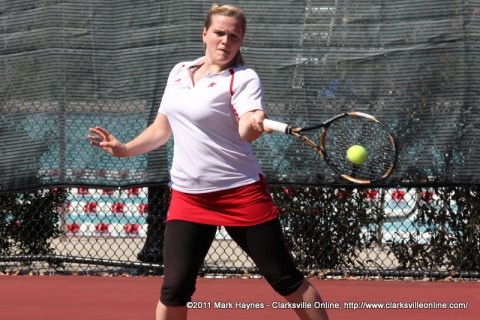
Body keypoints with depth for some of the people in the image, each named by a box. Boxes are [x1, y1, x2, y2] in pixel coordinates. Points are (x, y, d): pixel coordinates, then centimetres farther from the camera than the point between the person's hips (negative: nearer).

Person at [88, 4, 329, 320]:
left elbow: (247, 133, -27)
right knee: (174, 289, -2)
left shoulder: (244, 78, -8)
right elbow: (162, 128, 22)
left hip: (241, 191, -4)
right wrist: (125, 149, 11)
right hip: (188, 196, 4)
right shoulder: (179, 73, 10)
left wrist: (255, 124, -48)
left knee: (286, 279, 0)